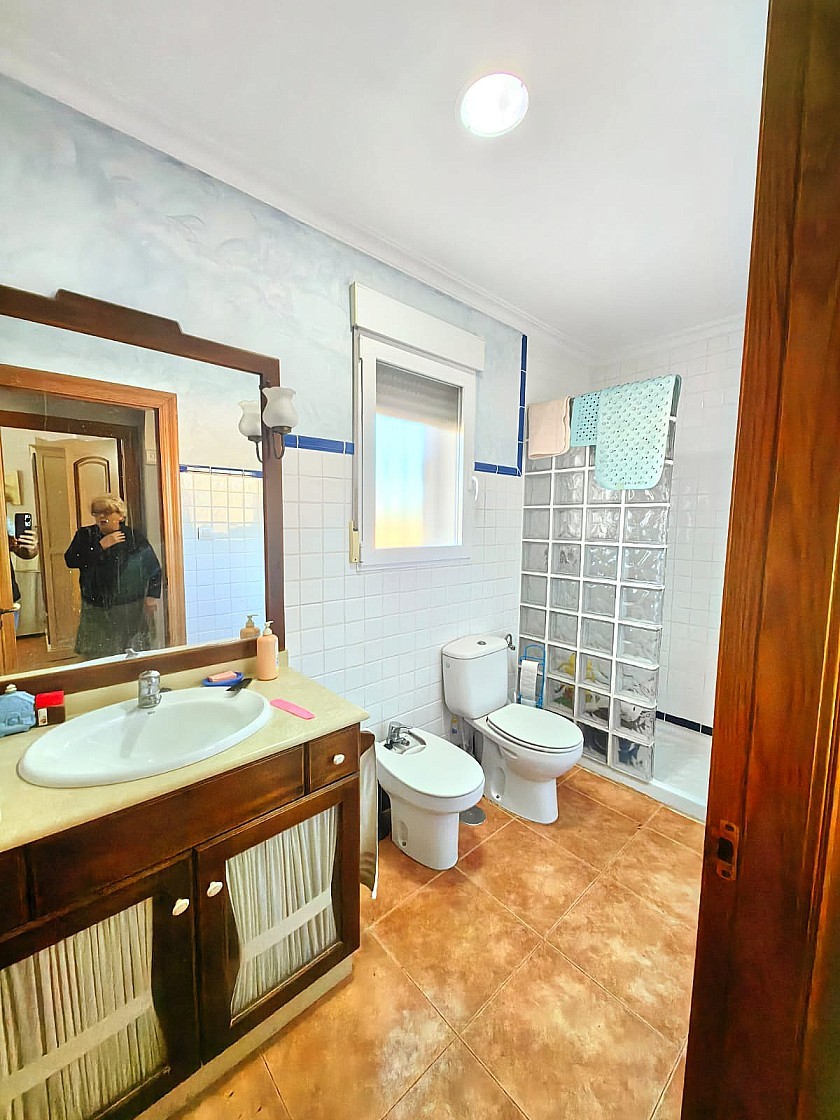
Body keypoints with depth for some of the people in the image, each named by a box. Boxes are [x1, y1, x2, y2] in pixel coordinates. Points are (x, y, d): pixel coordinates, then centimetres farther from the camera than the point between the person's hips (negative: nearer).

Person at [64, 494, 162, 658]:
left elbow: (154, 568, 5)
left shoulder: (135, 538, 1)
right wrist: (101, 545, -14)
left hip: (130, 609, -2)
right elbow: (70, 560, -6)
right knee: (94, 655, 3)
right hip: (95, 609, 2)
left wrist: (152, 596, -2)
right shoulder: (85, 535, 8)